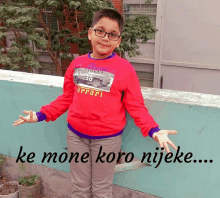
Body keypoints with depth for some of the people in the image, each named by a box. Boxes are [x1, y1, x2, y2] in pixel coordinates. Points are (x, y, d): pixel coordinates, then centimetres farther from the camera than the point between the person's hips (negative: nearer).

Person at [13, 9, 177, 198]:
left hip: (107, 139, -3)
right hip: (75, 135, 3)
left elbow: (136, 106, -8)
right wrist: (42, 115, 3)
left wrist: (153, 130, -22)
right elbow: (67, 98, 9)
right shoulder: (77, 64, 1)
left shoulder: (125, 69, -10)